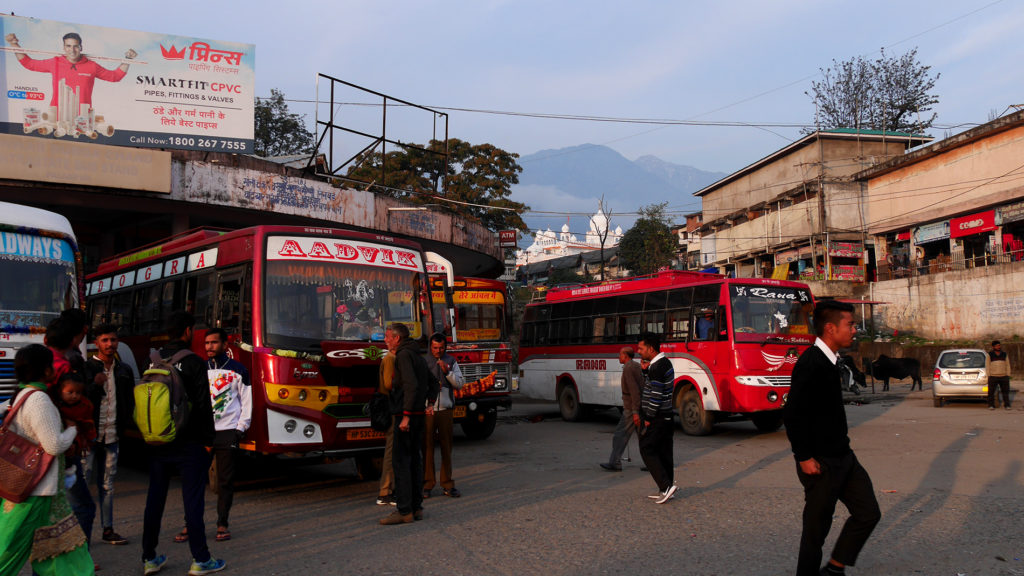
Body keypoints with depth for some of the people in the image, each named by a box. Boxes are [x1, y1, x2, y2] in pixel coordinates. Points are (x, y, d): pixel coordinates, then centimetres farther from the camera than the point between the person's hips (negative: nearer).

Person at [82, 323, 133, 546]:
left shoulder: (124, 370, 12)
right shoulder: (85, 368, -3)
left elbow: (130, 402, 18)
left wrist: (123, 425, 7)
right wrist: (96, 385, -20)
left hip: (112, 435, 4)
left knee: (107, 484, 11)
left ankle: (108, 529, 17)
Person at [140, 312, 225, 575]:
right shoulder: (193, 363, -12)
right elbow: (203, 406, -13)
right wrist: (208, 440, -4)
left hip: (158, 443, 6)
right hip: (189, 443, -6)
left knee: (154, 499, 12)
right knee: (193, 501, 0)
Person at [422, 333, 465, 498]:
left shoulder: (451, 361, 10)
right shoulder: (422, 361, 1)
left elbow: (460, 384, 4)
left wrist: (448, 372, -11)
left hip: (445, 410, 2)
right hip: (427, 410, -2)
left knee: (446, 448, 6)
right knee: (427, 447, 0)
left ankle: (447, 484, 13)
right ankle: (427, 484, 8)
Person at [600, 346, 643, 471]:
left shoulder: (628, 369, -16)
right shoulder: (637, 366, 13)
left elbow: (634, 391, -23)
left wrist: (635, 412, -25)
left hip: (631, 409, -9)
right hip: (641, 407, 9)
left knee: (620, 434, -1)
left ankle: (614, 463, 3)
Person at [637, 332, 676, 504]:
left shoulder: (656, 367, -20)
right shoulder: (665, 362, 12)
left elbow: (656, 395, -22)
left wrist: (648, 419, -15)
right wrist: (645, 371, 4)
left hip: (656, 418, -10)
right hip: (666, 416, 10)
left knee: (647, 450, -2)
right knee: (664, 452, 12)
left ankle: (666, 486, -6)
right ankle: (666, 490, 16)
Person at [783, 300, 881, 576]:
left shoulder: (828, 361, 9)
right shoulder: (811, 364, -21)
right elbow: (792, 414, -24)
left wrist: (841, 444, 20)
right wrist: (804, 458, -21)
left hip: (842, 457, 10)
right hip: (821, 463, -10)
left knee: (868, 513, 12)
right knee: (817, 527, 2)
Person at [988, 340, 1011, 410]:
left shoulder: (1004, 354, 9)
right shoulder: (990, 355, 1)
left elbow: (1007, 366, 11)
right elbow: (988, 366, 0)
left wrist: (1008, 375, 2)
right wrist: (989, 376, -7)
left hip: (1004, 377, 2)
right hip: (993, 377, -2)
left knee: (1005, 391, 1)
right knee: (991, 392, -3)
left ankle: (1007, 405, 8)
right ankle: (991, 406, 4)